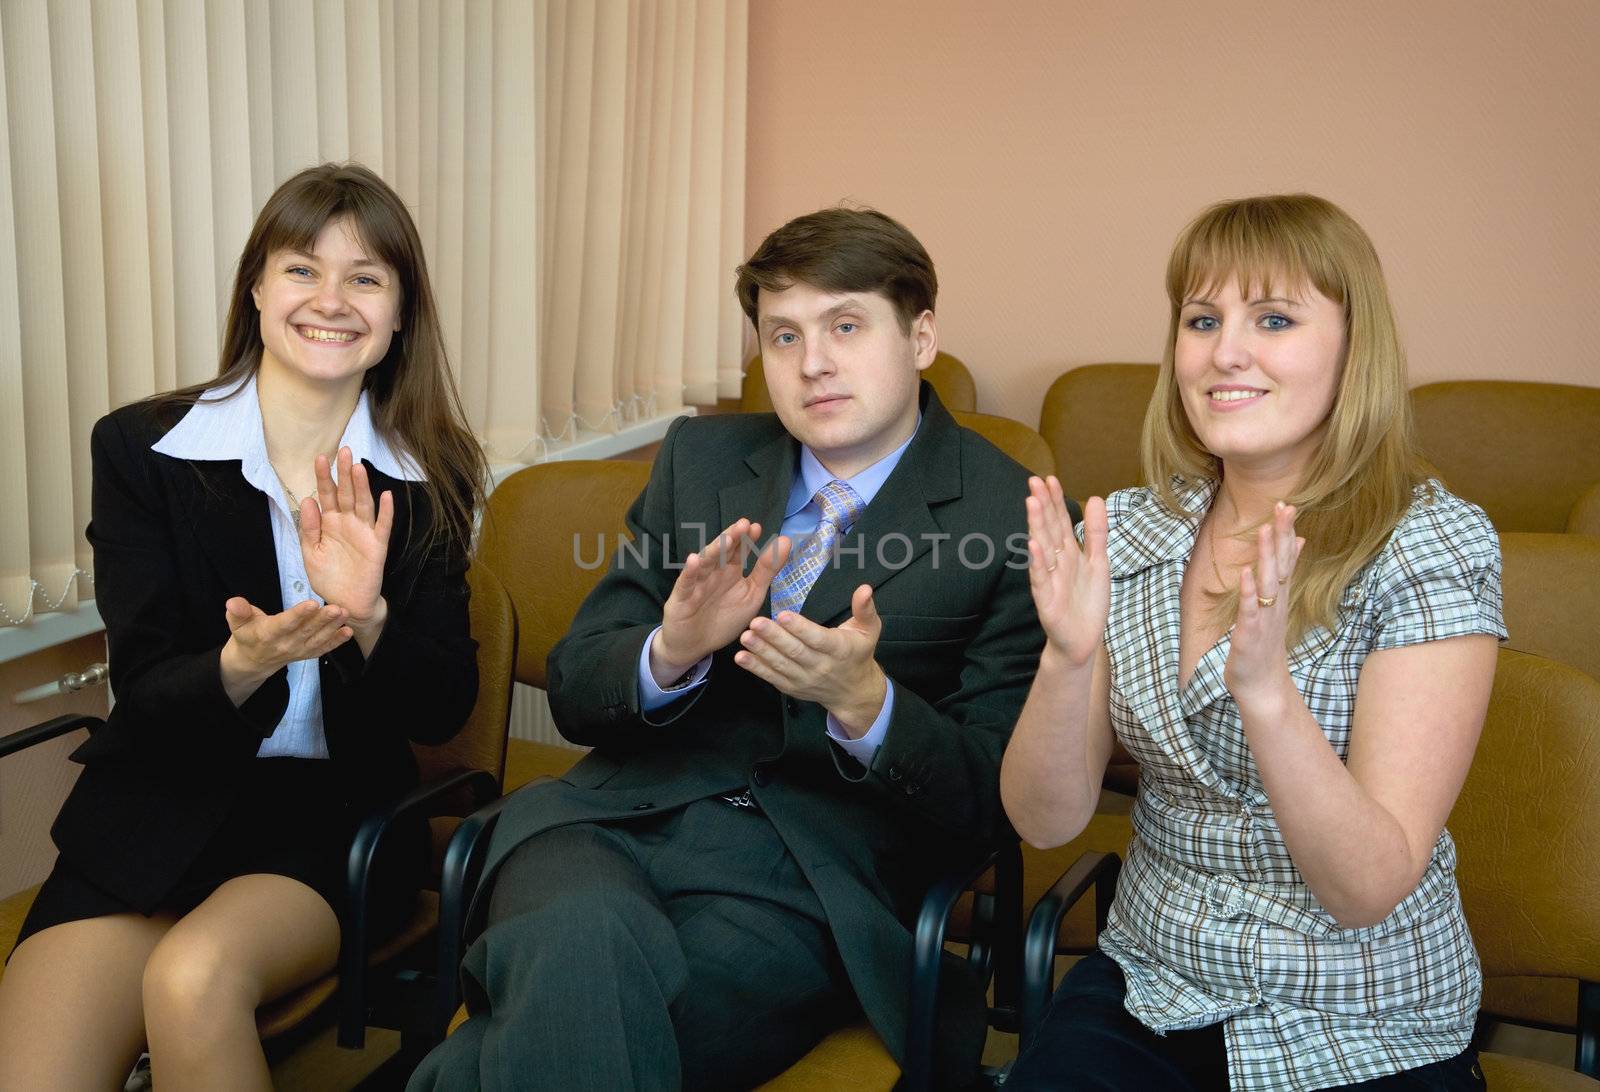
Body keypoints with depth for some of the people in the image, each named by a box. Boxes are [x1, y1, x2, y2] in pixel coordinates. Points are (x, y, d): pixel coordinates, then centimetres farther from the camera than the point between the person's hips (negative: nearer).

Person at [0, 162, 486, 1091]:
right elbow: (146, 697, -5)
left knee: (193, 977, -29)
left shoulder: (429, 478, 2)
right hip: (159, 805, 1)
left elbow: (443, 710, -1)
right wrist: (241, 665, -27)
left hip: (335, 816, 0)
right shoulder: (141, 448, 0)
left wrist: (369, 618, -22)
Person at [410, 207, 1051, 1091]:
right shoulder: (699, 456, 13)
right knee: (586, 944, -34)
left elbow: (986, 799, -1)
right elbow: (573, 693, 11)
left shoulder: (1017, 520, 1)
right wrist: (670, 653, -13)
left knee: (570, 1010, -32)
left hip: (818, 873, -2)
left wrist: (865, 702, -21)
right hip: (625, 815, 3)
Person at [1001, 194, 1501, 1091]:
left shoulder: (1436, 546, -13)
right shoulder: (1127, 532, -3)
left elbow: (1370, 888, -18)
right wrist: (1069, 657, -24)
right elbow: (1046, 821, -6)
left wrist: (1264, 688, -34)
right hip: (1147, 993, 2)